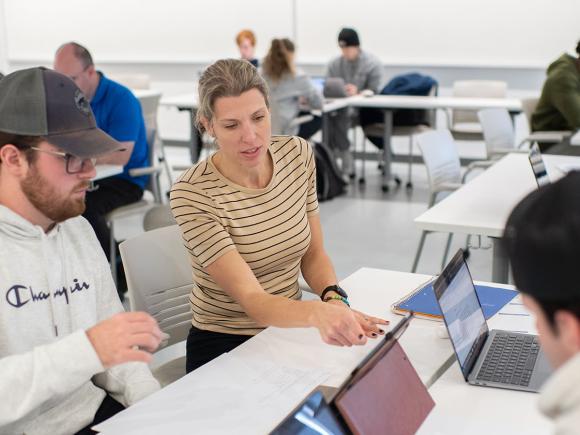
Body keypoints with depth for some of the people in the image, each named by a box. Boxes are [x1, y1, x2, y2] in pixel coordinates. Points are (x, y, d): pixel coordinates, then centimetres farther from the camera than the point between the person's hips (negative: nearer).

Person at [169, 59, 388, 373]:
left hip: (290, 330, 5)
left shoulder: (298, 153, -2)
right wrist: (316, 313, -45)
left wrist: (334, 299, -16)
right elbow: (251, 299, -25)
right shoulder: (192, 195, -20)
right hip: (225, 348, -5)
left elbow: (313, 254, 6)